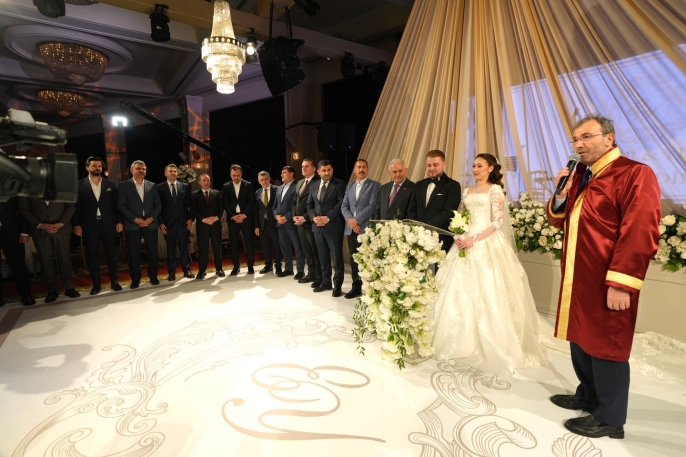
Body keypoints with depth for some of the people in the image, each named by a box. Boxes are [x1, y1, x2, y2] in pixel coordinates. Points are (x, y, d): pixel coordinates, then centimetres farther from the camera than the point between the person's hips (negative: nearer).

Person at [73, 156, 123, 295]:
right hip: (89, 225, -1)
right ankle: (96, 284, 14)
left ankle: (114, 281, 14)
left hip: (108, 223, 1)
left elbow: (116, 204, 7)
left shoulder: (110, 184, 9)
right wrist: (76, 224, -6)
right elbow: (76, 206, 1)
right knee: (92, 255, 5)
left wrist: (119, 221, 0)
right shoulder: (80, 185, 4)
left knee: (112, 253, 4)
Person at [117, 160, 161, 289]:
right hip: (132, 224, -2)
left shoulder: (152, 185, 11)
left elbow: (158, 204, 7)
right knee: (133, 253, 2)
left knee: (152, 252, 5)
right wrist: (135, 219, -13)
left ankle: (153, 277, 18)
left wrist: (151, 218, -8)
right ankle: (135, 279, 14)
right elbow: (121, 205, -3)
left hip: (150, 223, 2)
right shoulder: (124, 185, 4)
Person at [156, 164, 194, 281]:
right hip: (168, 223, -1)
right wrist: (160, 222, -6)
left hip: (183, 222, 1)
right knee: (170, 248, 5)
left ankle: (186, 270, 15)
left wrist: (191, 218, -1)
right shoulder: (160, 187, 4)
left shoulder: (185, 186, 8)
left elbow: (190, 204, 8)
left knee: (184, 247, 6)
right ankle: (171, 272, 12)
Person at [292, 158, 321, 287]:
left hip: (311, 222, -8)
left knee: (316, 251, 0)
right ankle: (311, 273, 25)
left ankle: (320, 276, 11)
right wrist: (295, 216, 4)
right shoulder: (299, 183, 17)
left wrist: (305, 218, -16)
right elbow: (294, 202, 20)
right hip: (300, 222, 8)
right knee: (306, 251, 14)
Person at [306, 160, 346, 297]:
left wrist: (328, 218, -18)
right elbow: (309, 204, 15)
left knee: (336, 257, 1)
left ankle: (337, 285, 11)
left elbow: (341, 203, -12)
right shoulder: (313, 186, 15)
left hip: (333, 226, -5)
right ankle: (326, 282, 25)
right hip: (318, 226, 6)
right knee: (323, 257, 13)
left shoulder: (339, 184, -3)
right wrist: (314, 217, -4)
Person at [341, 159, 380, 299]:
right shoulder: (349, 186, 17)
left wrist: (356, 220, -14)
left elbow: (372, 206, -12)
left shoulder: (375, 185, -1)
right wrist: (350, 220, -9)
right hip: (351, 229, 5)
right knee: (354, 259, 11)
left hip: (366, 229, -5)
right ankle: (356, 288, 21)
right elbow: (344, 206, 10)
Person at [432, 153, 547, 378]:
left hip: (487, 244, -6)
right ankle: (465, 342, 18)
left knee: (486, 292, -5)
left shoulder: (495, 190, -2)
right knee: (462, 291, 5)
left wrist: (475, 240, -19)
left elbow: (498, 222, -10)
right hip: (466, 242, 6)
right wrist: (458, 236, -4)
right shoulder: (467, 191, 16)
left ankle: (490, 345, 9)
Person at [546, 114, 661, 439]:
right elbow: (558, 220, 17)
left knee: (605, 347, 4)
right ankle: (588, 396, 37)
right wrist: (562, 193, -2)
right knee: (581, 340, 18)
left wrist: (621, 283, -23)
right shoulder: (579, 176, 14)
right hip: (578, 278, 8)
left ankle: (610, 419, 22)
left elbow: (641, 233, -20)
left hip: (607, 283, -8)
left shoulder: (635, 174, -12)